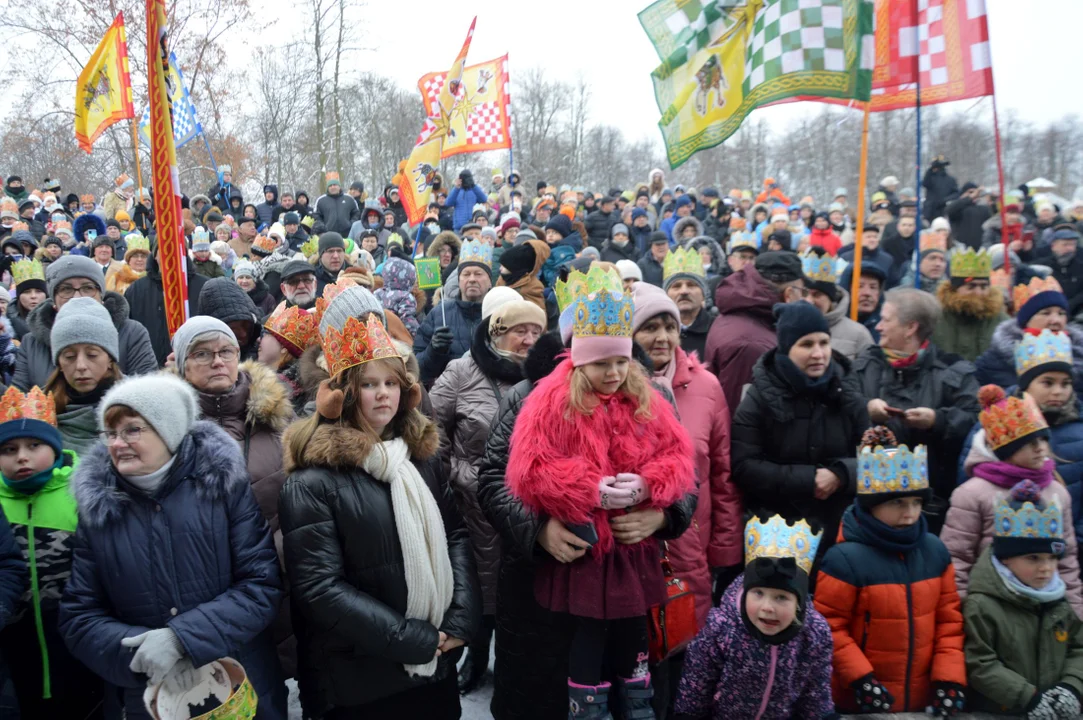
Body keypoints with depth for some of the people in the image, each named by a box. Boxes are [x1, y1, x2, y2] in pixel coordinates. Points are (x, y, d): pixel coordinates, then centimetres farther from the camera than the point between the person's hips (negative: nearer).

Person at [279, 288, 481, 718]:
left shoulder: (422, 454, 4)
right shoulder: (314, 480, -14)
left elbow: (456, 534, 5)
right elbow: (320, 587, -18)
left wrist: (461, 620, -9)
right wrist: (412, 639, -17)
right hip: (359, 679, -5)